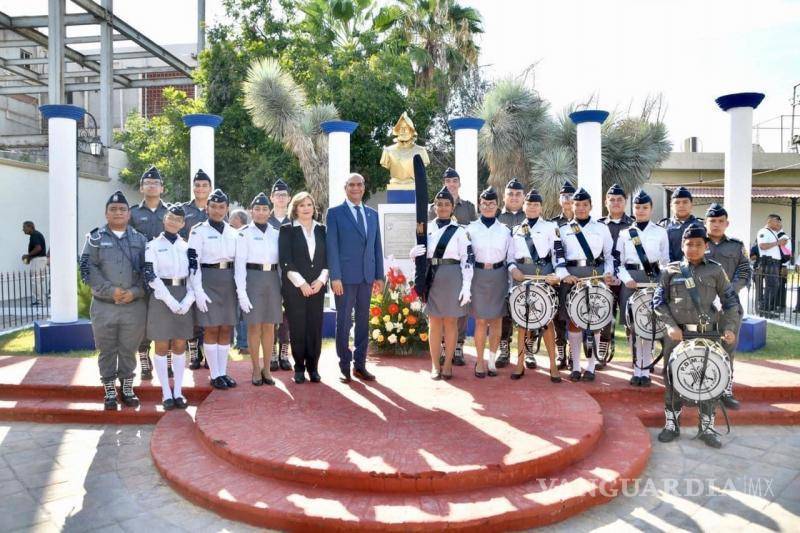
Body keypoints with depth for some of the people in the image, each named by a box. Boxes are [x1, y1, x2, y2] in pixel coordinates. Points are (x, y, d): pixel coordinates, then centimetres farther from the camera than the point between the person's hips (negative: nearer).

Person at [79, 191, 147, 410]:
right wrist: (110, 290, -14)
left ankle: (128, 390, 23)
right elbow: (88, 268, -5)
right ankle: (110, 393, 20)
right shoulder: (95, 238, 4)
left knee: (129, 350, 9)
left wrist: (135, 292, -11)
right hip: (103, 306, -1)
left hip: (134, 306, 1)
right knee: (107, 351, 8)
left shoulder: (140, 239, 8)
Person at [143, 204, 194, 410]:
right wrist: (170, 300, -16)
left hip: (184, 299, 3)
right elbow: (151, 276, -9)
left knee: (180, 346, 7)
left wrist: (188, 299, -8)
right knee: (162, 347, 3)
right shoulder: (153, 245, -1)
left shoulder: (187, 247, 9)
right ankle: (166, 393, 10)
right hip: (161, 299, -3)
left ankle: (178, 391, 14)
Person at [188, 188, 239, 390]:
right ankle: (214, 375, 9)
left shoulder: (233, 233, 11)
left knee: (226, 329, 8)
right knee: (211, 329, -1)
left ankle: (223, 372, 17)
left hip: (229, 283, 5)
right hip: (208, 282, -5)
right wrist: (198, 290, -16)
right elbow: (193, 262, -9)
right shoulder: (198, 231, -3)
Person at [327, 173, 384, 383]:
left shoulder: (372, 214, 14)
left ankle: (360, 364, 19)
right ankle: (344, 365, 13)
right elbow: (332, 246, -5)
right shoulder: (335, 213, 1)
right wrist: (335, 276, -12)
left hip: (367, 276, 4)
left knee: (363, 321, 9)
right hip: (345, 276, -4)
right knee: (344, 321, 2)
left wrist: (379, 275, 8)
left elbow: (377, 246, 13)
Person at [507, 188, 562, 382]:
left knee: (547, 318, -4)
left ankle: (553, 365, 5)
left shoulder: (550, 227, 7)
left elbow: (557, 253, 1)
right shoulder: (516, 230, 16)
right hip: (521, 275, 3)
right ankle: (520, 363, 14)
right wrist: (513, 269, -6)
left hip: (543, 273, -3)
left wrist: (557, 273, -13)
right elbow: (510, 255, 14)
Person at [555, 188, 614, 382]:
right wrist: (564, 275, -12)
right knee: (573, 321, 1)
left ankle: (591, 367, 10)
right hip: (572, 277, 0)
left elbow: (609, 255, 12)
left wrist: (608, 273, -3)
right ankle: (575, 366, 11)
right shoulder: (563, 230, 10)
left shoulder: (602, 228, 11)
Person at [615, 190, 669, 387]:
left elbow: (666, 261, 8)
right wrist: (626, 278, -10)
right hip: (630, 281, 1)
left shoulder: (660, 232, 8)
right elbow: (618, 262, 5)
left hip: (653, 280, -1)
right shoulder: (624, 233, 9)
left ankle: (645, 370, 4)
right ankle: (636, 369, 11)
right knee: (632, 325, 1)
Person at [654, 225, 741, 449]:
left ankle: (707, 427, 20)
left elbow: (730, 301, 7)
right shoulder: (671, 270, 4)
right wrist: (671, 325, -11)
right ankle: (671, 424, 20)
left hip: (707, 334, 0)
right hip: (677, 334, 0)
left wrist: (729, 328, -5)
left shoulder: (715, 270, 5)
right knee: (672, 378, 5)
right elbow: (659, 300, 1)